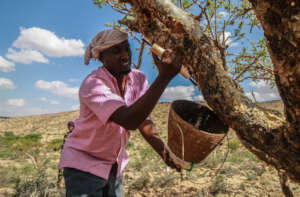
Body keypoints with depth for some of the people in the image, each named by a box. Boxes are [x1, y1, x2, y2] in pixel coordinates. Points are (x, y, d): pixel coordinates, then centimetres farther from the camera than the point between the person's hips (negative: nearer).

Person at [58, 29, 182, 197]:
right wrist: (164, 77, -43)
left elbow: (144, 121, -6)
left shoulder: (139, 79, -7)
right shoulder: (92, 85, -28)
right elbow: (130, 121, -41)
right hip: (83, 164, -5)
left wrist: (165, 152, -20)